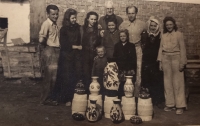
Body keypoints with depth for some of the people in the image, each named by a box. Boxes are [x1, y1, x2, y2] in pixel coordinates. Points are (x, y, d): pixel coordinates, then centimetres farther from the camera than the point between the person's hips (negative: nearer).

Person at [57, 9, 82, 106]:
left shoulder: (78, 27, 9)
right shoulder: (64, 29, 0)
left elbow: (81, 41, 9)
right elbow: (64, 44, -4)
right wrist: (76, 47, -5)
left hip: (77, 55, 3)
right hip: (66, 56, -2)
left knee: (77, 76, -4)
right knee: (67, 78, -1)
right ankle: (67, 99, 9)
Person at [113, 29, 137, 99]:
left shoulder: (131, 46, 6)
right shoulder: (117, 46, 12)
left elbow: (134, 59, 3)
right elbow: (114, 57, 10)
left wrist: (133, 69, -5)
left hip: (129, 70, -1)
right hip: (120, 70, 1)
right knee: (121, 86, -2)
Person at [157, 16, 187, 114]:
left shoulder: (179, 34, -1)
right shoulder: (163, 36, 10)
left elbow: (182, 49, -3)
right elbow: (161, 48, 11)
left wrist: (182, 63, -8)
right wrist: (160, 62, 5)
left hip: (176, 59, -4)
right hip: (166, 59, 4)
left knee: (177, 82, -2)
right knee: (167, 82, 6)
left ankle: (180, 106, 4)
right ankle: (170, 104, 15)